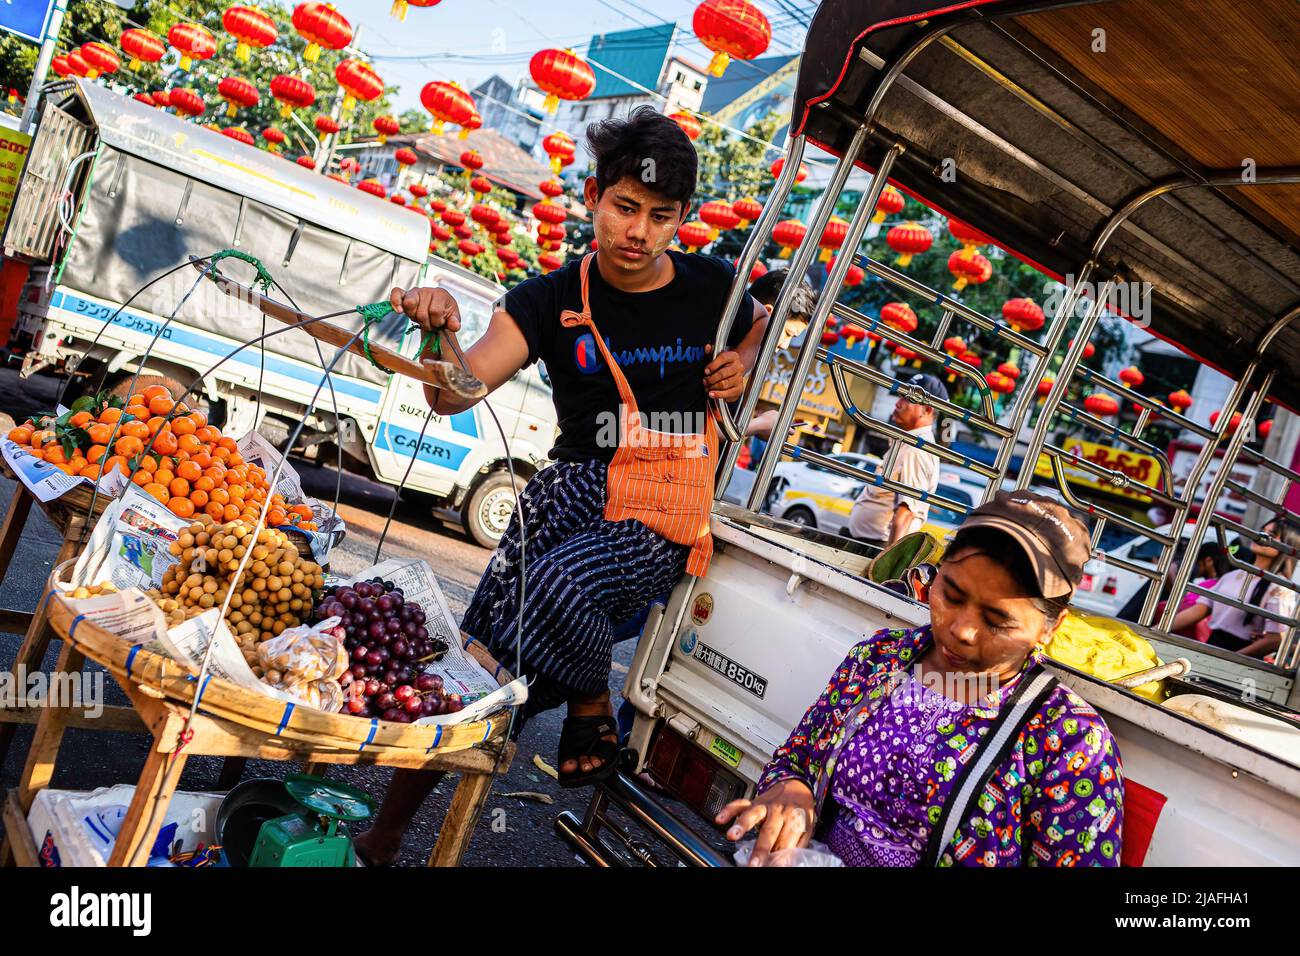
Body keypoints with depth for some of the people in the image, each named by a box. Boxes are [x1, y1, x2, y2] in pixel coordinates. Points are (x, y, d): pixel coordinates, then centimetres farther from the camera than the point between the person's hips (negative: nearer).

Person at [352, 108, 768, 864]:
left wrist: (741, 365, 5)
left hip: (665, 524, -1)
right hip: (576, 493, 1)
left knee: (556, 582, -32)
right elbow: (456, 394, -11)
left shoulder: (712, 287, 4)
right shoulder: (552, 302, 0)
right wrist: (441, 334, -33)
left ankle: (594, 708, 0)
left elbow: (759, 324, 28)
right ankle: (386, 834, 8)